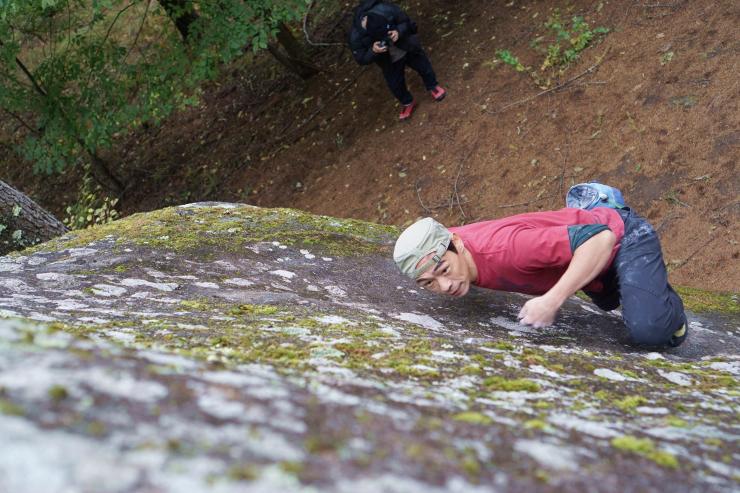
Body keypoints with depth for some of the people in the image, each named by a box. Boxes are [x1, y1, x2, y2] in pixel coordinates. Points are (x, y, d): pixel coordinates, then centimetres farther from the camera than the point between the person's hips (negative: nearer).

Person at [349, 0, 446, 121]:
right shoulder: (356, 37, -36)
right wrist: (373, 51, -42)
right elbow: (362, 59, -22)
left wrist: (398, 32, -39)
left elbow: (406, 21, -19)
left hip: (407, 49, 0)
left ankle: (433, 87, 48)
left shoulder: (386, 10, -37)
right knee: (395, 84, 17)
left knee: (424, 66, 18)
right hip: (389, 61, 0)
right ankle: (407, 103, 47)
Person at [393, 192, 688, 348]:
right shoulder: (444, 247, -18)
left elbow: (601, 238, -43)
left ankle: (670, 307, 1)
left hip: (624, 235, -7)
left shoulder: (505, 249, -43)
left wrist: (553, 300, -49)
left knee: (648, 330, -29)